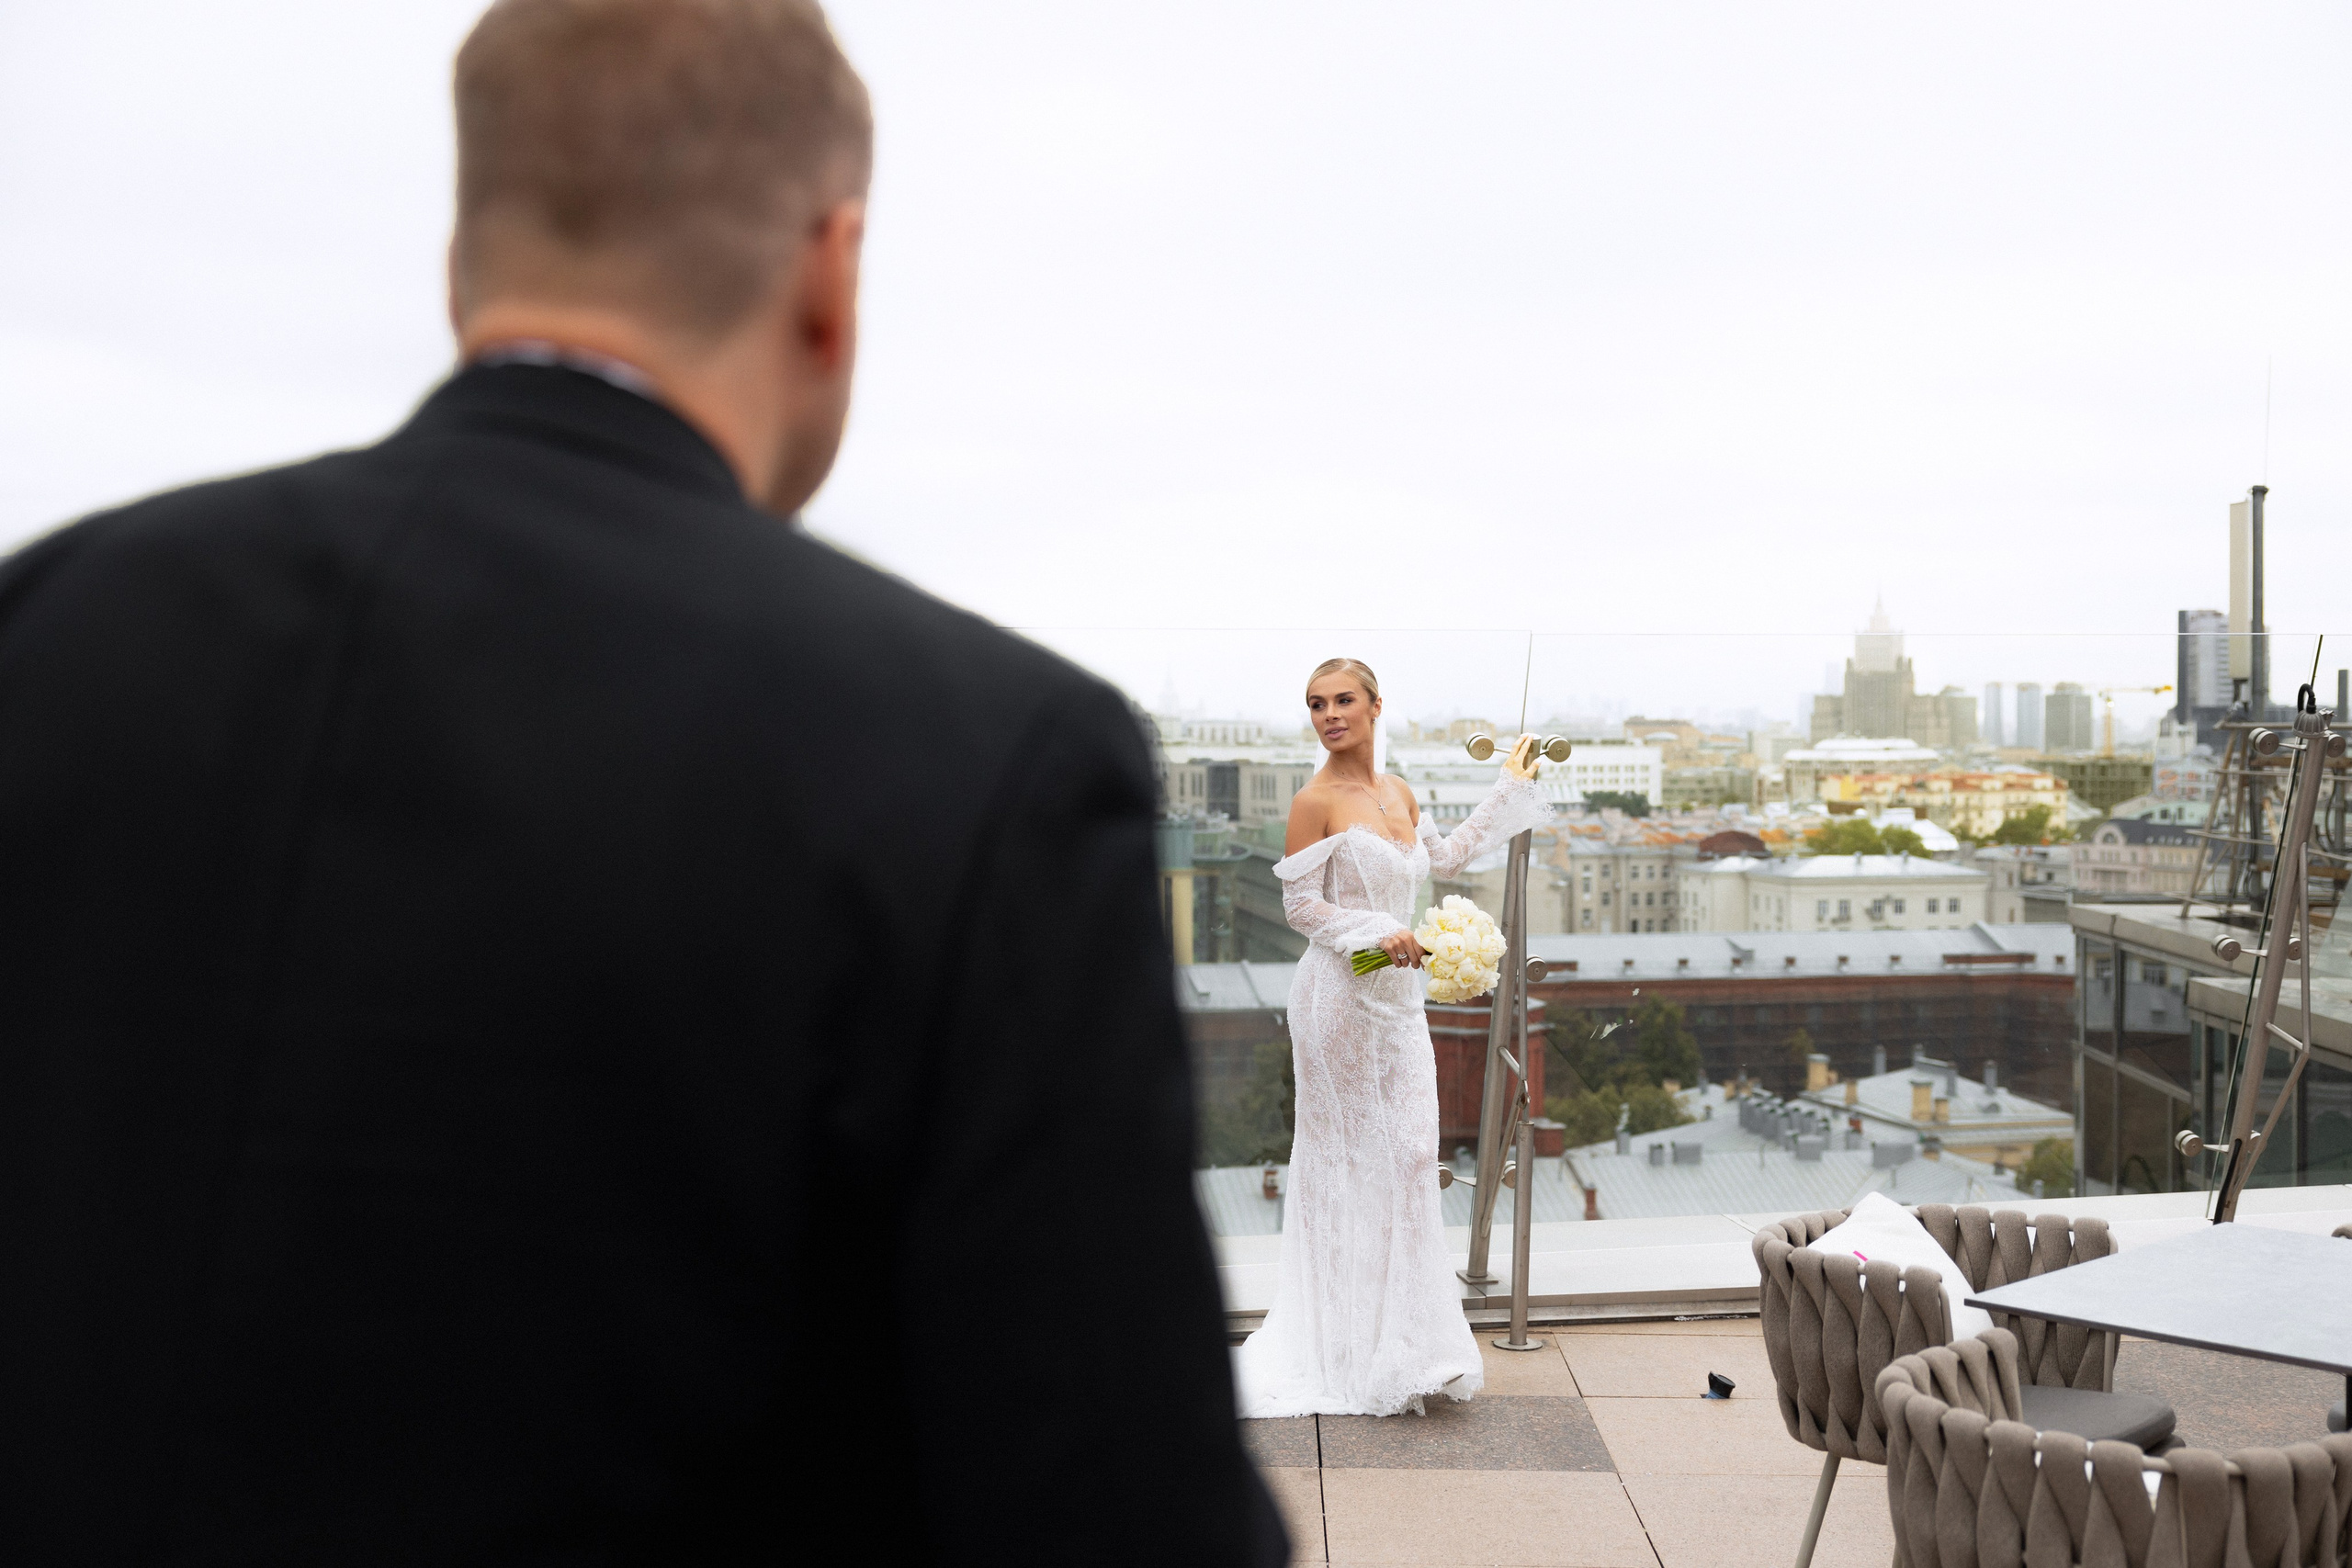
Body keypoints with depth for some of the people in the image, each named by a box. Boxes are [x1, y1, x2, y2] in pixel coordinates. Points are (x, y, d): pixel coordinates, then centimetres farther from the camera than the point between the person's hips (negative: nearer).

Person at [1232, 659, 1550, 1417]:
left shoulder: (1396, 792, 10)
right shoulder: (1316, 802, -10)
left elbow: (1444, 857, 26)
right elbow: (1300, 906, -10)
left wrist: (1510, 790, 31)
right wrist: (1376, 932, -22)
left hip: (1396, 994, 7)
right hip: (1339, 994, -7)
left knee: (1405, 1155, 8)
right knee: (1352, 1158, -2)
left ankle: (1401, 1340, 18)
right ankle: (1357, 1353, 8)